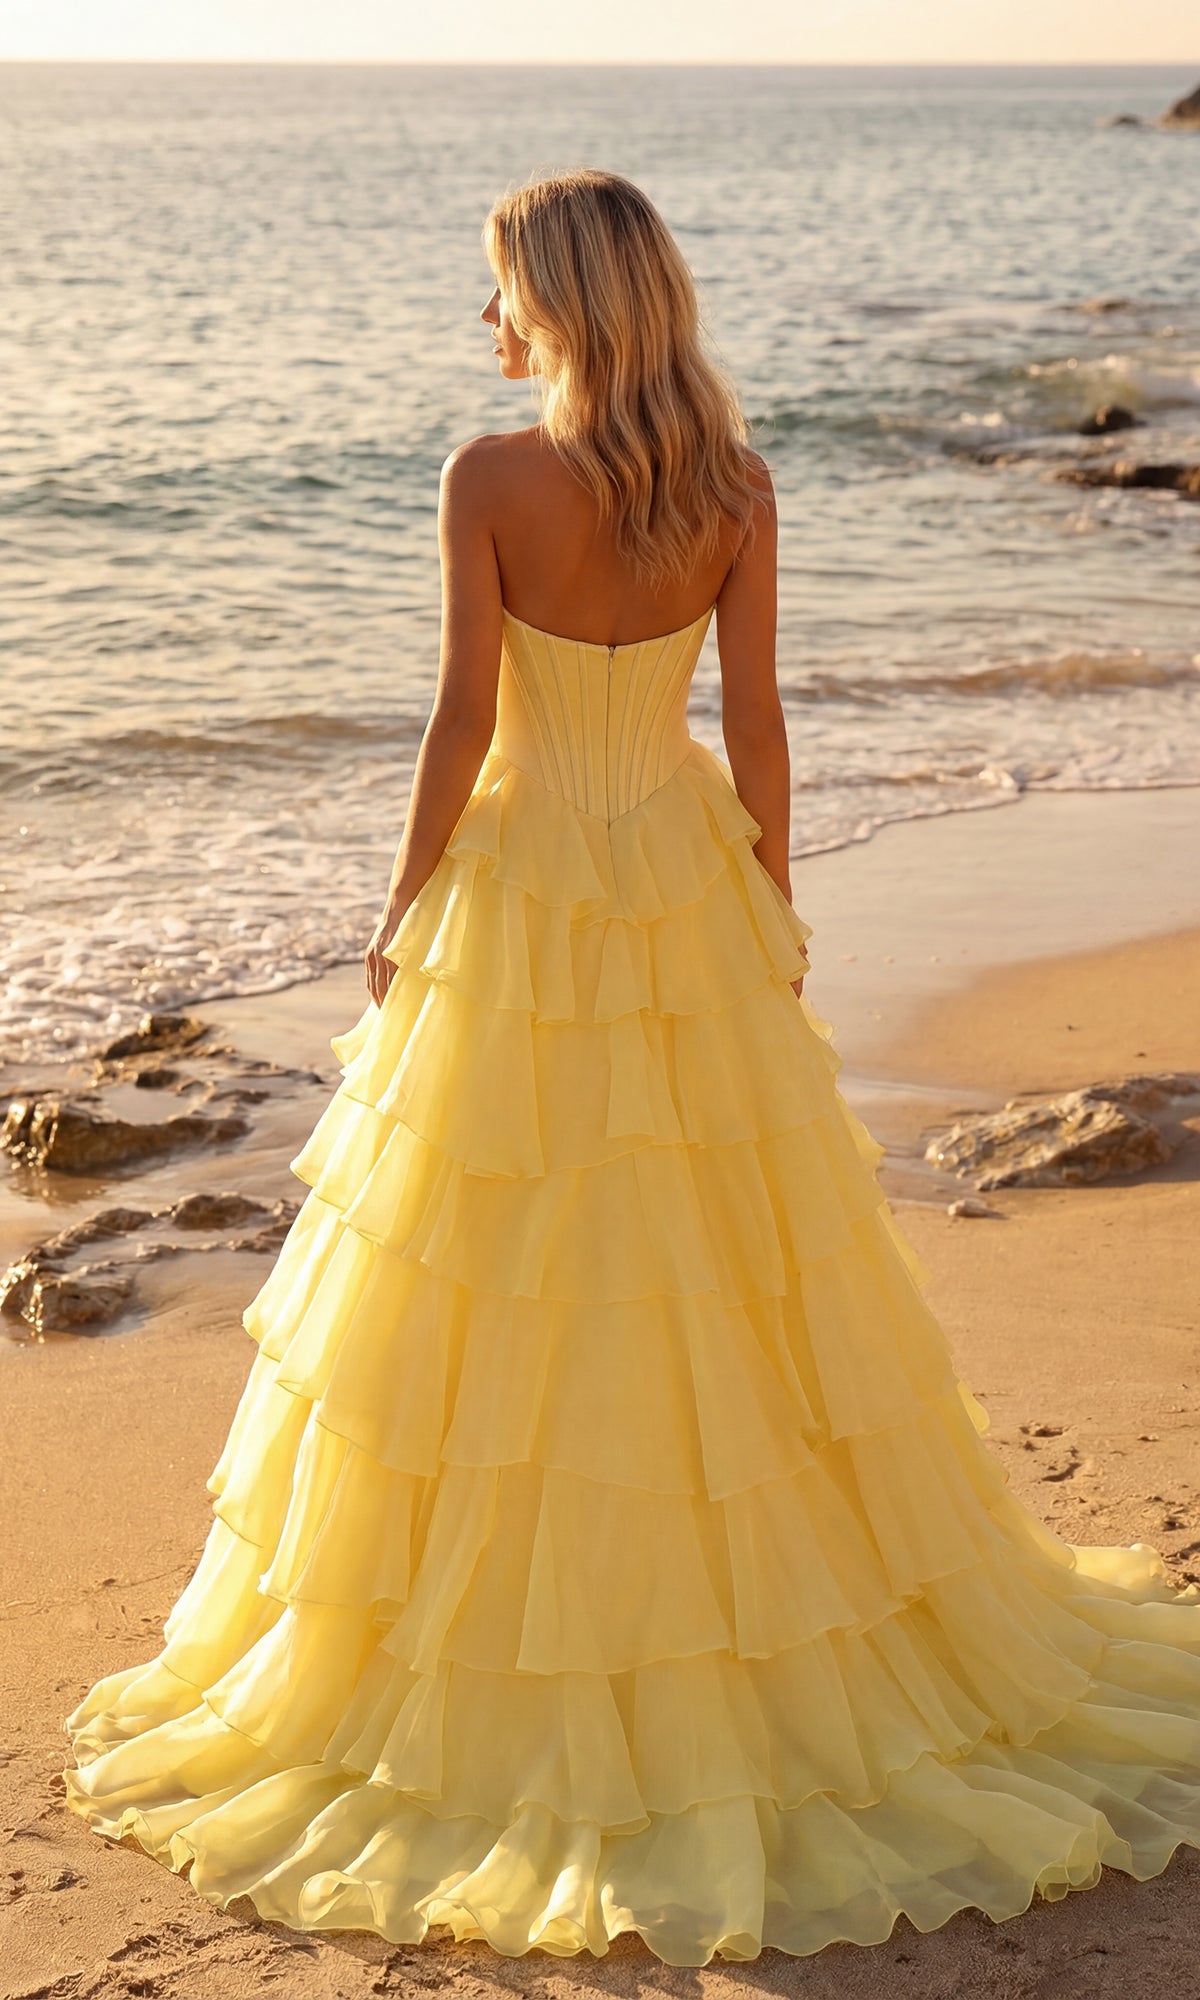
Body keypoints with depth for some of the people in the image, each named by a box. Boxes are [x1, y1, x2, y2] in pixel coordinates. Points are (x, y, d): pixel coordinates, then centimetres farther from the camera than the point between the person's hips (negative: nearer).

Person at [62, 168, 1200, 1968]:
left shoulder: (489, 481, -15)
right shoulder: (736, 486, -4)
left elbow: (464, 718, -14)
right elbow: (755, 717, -1)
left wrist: (403, 912, -3)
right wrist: (773, 908, 9)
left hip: (520, 888, -4)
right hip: (686, 879, 4)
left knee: (509, 1297, 7)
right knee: (731, 1264, 16)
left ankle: (513, 1668, 17)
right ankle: (788, 1623, 28)